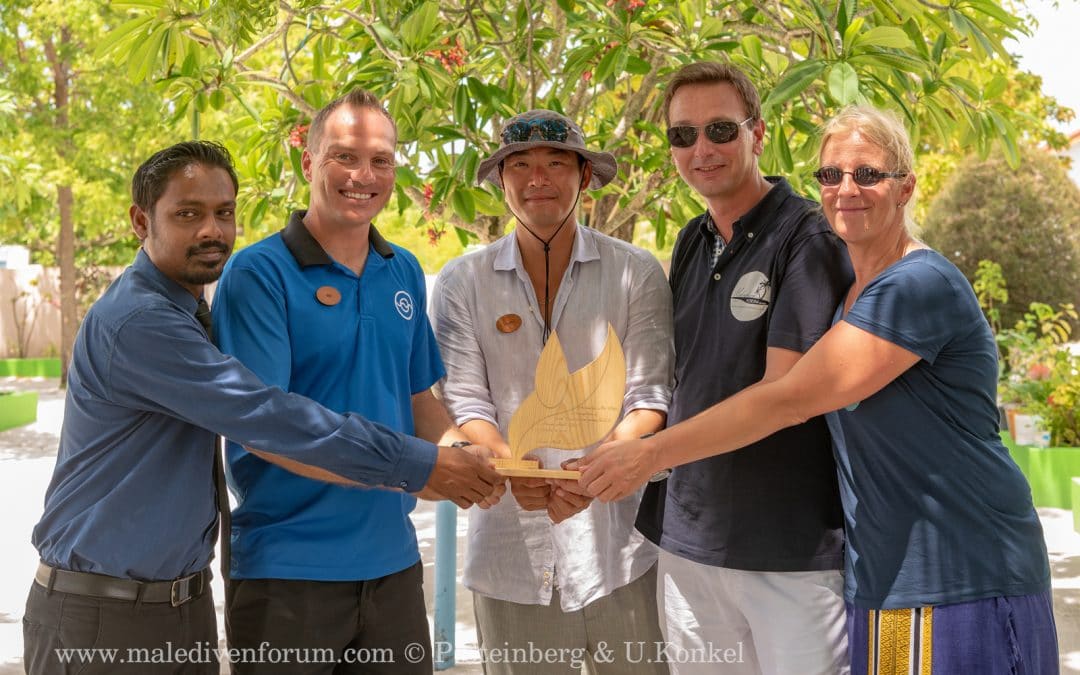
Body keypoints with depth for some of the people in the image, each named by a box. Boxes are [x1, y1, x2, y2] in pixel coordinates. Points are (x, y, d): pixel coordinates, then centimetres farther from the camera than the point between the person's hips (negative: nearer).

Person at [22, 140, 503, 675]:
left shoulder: (190, 316, 9)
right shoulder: (136, 321, -21)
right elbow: (268, 420, -26)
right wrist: (420, 465, -22)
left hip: (187, 604, 8)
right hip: (101, 616, -8)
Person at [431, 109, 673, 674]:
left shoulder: (637, 274, 2)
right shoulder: (463, 282, 5)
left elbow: (650, 395, -2)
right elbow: (465, 399, 0)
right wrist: (509, 462, -19)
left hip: (617, 540, -1)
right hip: (509, 538, 1)